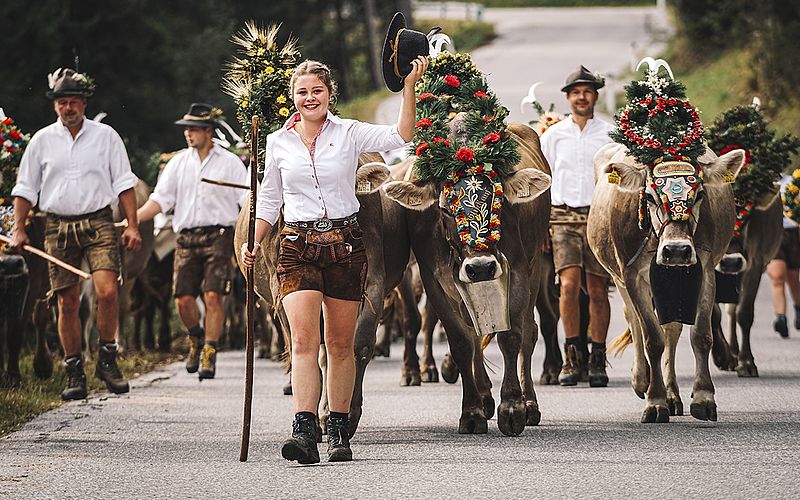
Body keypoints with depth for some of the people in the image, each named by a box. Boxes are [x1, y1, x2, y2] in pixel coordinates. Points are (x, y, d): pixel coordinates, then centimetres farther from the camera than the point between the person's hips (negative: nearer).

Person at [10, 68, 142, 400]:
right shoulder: (42, 141, 9)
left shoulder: (105, 136, 6)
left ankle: (107, 360, -1)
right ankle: (74, 374, 7)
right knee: (67, 303, 0)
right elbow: (25, 188, 13)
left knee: (107, 291, -18)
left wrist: (133, 226, 0)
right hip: (58, 226, 2)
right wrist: (18, 229, 4)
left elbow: (124, 183, 7)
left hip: (99, 223, -1)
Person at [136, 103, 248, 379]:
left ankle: (209, 354, -8)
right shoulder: (179, 163, 13)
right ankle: (197, 339, 26)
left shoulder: (230, 162, 4)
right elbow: (160, 199, 10)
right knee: (183, 298, -3)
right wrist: (131, 220, -3)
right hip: (187, 237, 3)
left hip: (218, 235, -3)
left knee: (212, 296, -13)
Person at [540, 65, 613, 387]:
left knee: (598, 290, 0)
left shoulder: (611, 135, 8)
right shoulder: (552, 136, 10)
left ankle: (597, 361, 7)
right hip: (563, 216, 0)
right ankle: (572, 357, -7)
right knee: (569, 284, -14)